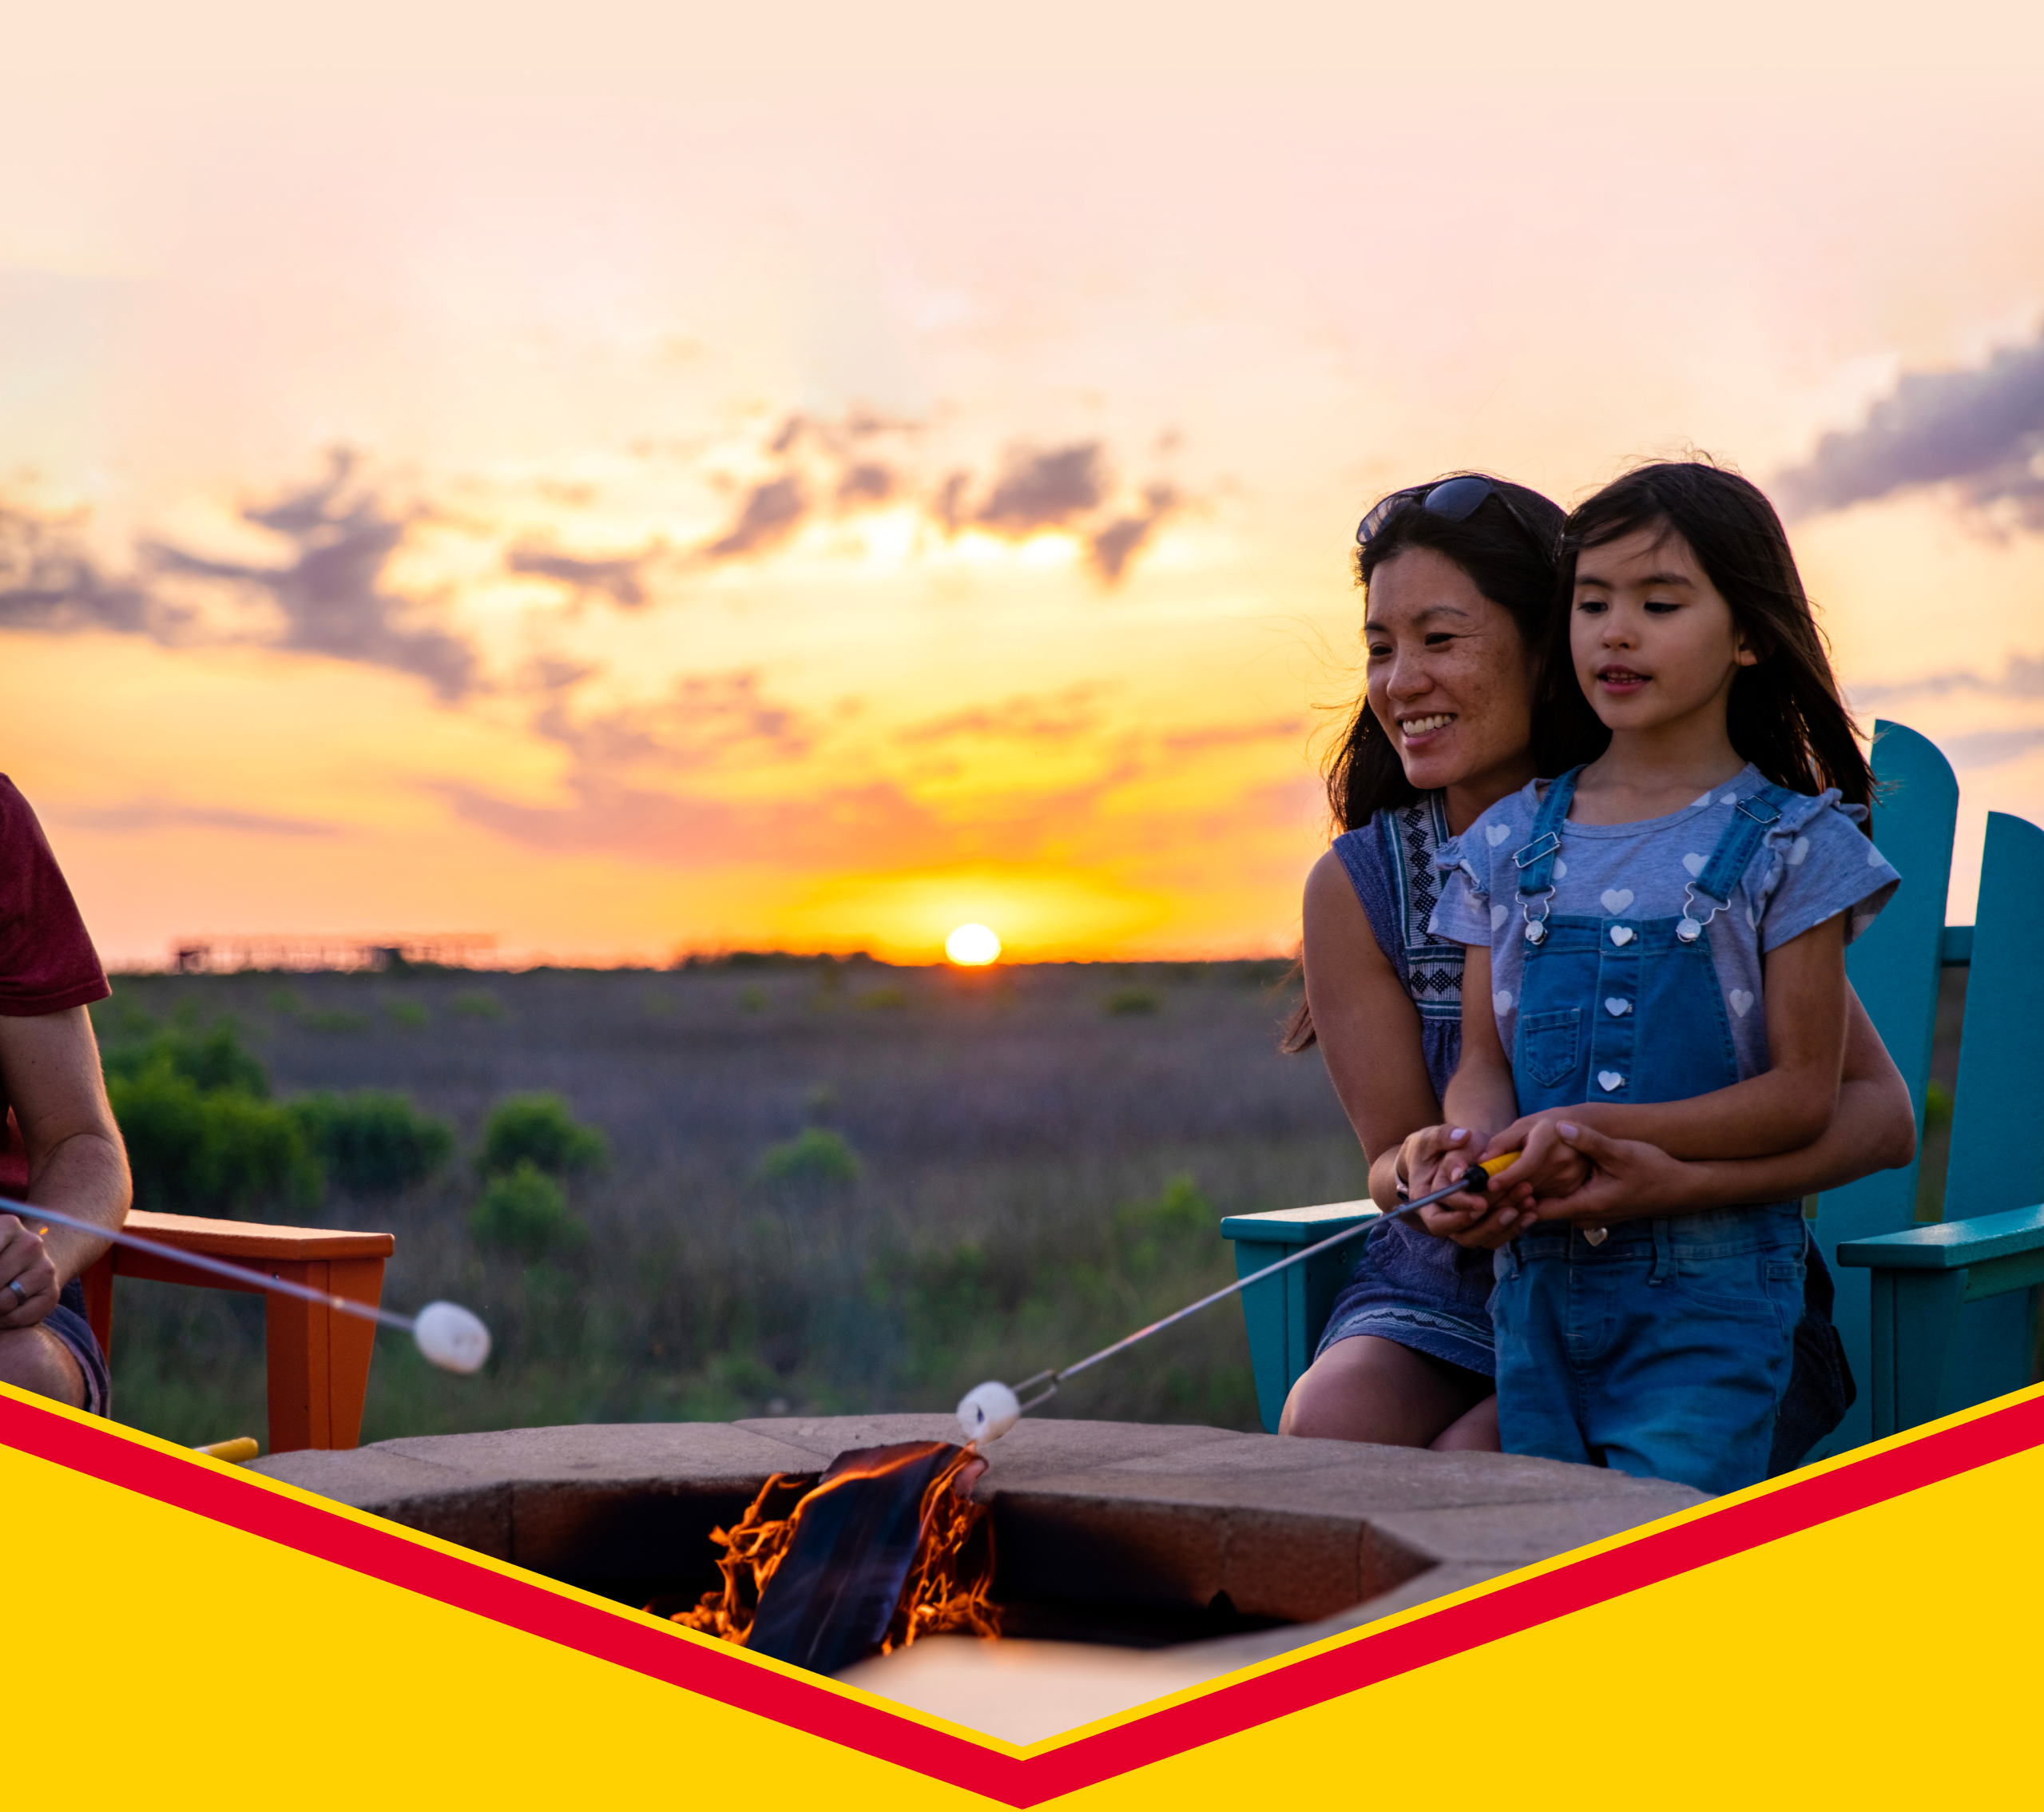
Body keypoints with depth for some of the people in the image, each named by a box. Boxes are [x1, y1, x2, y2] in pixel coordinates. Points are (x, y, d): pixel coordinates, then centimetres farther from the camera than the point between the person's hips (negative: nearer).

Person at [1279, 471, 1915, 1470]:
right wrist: (1425, 1176, -24)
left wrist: (1684, 1182, -32)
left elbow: (1882, 1112, -13)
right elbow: (1395, 1155, 3)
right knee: (1328, 1434, -27)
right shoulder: (1356, 885, -3)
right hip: (1451, 1294, 3)